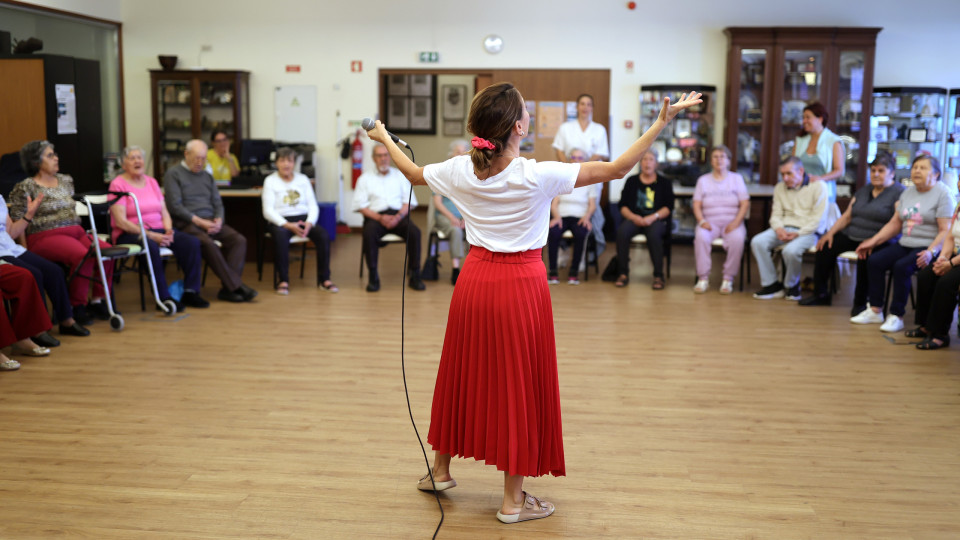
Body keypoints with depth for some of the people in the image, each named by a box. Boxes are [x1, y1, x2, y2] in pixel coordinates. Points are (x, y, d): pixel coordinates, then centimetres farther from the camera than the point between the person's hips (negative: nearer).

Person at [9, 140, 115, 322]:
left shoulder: (65, 181, 21)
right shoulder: (26, 187, 1)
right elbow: (16, 222, -1)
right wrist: (29, 215, -20)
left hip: (76, 232, 6)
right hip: (46, 237, -6)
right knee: (83, 255, -34)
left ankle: (97, 300, -11)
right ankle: (77, 306, -19)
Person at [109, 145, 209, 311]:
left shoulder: (152, 181, 16)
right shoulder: (118, 184, -4)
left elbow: (164, 211, 14)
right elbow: (121, 222, -12)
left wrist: (168, 230, -8)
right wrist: (150, 235, -20)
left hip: (158, 229, 6)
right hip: (130, 234, -6)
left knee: (192, 242, -19)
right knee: (151, 247, -40)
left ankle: (190, 292, -16)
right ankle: (163, 297, -30)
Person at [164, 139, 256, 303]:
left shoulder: (207, 176, 22)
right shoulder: (173, 174, 3)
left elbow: (218, 203, 18)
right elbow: (175, 206, -7)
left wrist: (218, 220, -5)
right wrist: (199, 221, -15)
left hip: (210, 222, 6)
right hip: (187, 223, -6)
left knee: (239, 240, -21)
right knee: (208, 243, -35)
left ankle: (228, 288, -28)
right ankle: (236, 285, -30)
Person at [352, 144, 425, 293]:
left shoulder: (400, 176, 19)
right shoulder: (365, 178, 14)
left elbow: (409, 201, 10)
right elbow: (360, 205, 4)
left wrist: (399, 216, -10)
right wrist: (380, 218, -12)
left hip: (398, 215, 1)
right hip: (376, 216, -1)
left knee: (414, 232, -30)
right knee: (369, 233, -35)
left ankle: (414, 276, -21)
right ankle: (373, 277, -25)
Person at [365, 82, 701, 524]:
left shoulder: (460, 171, -6)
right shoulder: (537, 176, -19)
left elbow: (413, 173, 15)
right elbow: (617, 169, -15)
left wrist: (384, 138, 33)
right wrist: (661, 122, -9)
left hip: (474, 281, 5)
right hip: (521, 287, -5)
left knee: (463, 373, 20)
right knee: (518, 383, 6)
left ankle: (440, 470, 37)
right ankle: (513, 500, 17)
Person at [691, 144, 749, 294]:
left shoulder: (736, 178, 12)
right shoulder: (703, 180, 14)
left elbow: (745, 204, 4)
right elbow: (696, 205, 6)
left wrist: (736, 221, -13)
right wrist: (702, 221, -13)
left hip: (732, 222, 0)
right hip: (710, 222, 1)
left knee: (737, 238, -35)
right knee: (701, 236, -34)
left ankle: (728, 279, -24)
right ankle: (703, 278, -27)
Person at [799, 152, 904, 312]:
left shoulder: (899, 193, -4)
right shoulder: (863, 191, 20)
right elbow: (847, 216, 20)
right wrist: (830, 233, 3)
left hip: (880, 241, -7)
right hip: (852, 236, 7)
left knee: (865, 255, -36)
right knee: (826, 246, -13)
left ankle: (860, 303, -20)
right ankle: (821, 294, -1)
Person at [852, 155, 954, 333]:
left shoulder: (943, 194, -5)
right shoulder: (908, 192, 17)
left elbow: (945, 231, -13)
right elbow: (895, 223, 18)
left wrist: (931, 252, -27)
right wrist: (873, 241, 8)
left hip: (928, 247, -7)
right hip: (905, 244, 7)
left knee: (902, 266, -30)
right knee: (874, 261, -14)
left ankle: (896, 316, -20)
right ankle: (875, 311, -9)